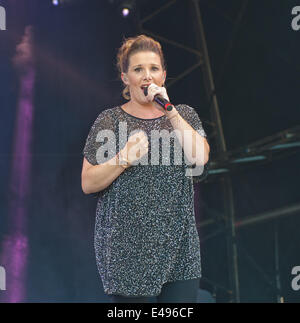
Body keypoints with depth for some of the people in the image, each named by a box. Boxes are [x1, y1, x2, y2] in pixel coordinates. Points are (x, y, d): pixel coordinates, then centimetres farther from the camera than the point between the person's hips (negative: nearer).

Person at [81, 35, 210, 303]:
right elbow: (88, 184, -1)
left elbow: (200, 158, -8)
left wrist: (170, 111, -11)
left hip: (177, 247, 2)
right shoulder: (110, 121, 4)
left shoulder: (185, 115, 11)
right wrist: (124, 158, -16)